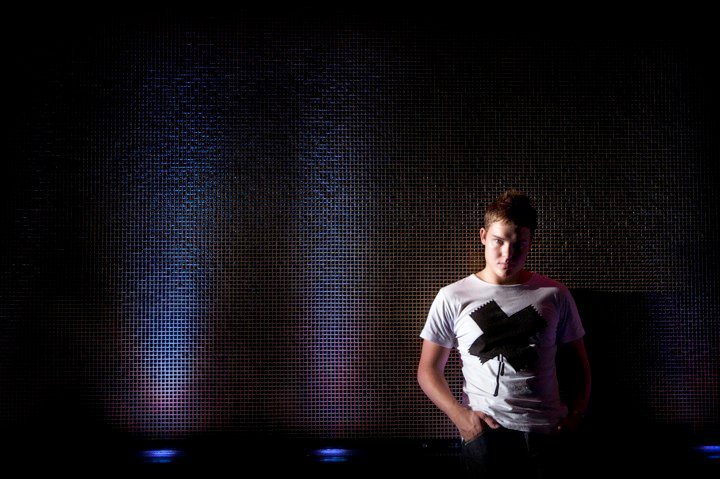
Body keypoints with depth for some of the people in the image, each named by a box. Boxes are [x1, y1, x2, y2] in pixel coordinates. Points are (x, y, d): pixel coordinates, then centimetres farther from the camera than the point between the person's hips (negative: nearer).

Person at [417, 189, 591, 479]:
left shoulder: (555, 295, 8)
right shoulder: (452, 298, 4)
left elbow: (578, 363, 15)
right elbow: (429, 369, 5)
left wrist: (576, 414, 0)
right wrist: (460, 415, -9)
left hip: (546, 433, 1)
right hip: (484, 433, -1)